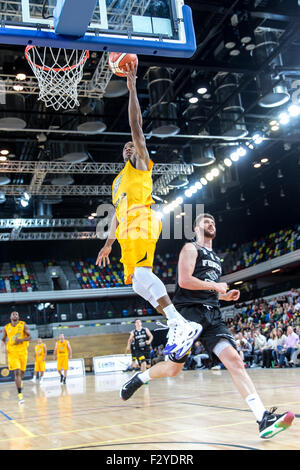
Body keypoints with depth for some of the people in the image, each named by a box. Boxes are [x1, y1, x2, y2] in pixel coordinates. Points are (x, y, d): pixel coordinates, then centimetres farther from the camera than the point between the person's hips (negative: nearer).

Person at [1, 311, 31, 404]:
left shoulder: (23, 325, 0)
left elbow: (29, 337, -3)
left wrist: (21, 340, -21)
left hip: (22, 351, 1)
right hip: (12, 352, -1)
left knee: (22, 372, 13)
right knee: (16, 372, -13)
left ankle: (20, 382, 49)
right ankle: (20, 395, -14)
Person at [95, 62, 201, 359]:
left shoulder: (141, 164, 14)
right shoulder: (118, 180, 35)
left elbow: (136, 126, 4)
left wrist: (132, 88, 4)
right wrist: (108, 244, 28)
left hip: (141, 222, -9)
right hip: (127, 232, 9)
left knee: (141, 273, -28)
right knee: (137, 283, -1)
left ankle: (182, 325, -39)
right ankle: (176, 326, -3)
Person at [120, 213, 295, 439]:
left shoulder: (215, 258, 24)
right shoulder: (191, 248, 1)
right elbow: (184, 280, -14)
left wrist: (225, 296, 15)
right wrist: (215, 286, -9)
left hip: (212, 316, 6)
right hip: (189, 312, -5)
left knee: (234, 360, -14)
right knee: (172, 368, 1)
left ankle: (264, 419, -24)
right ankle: (138, 378, 32)